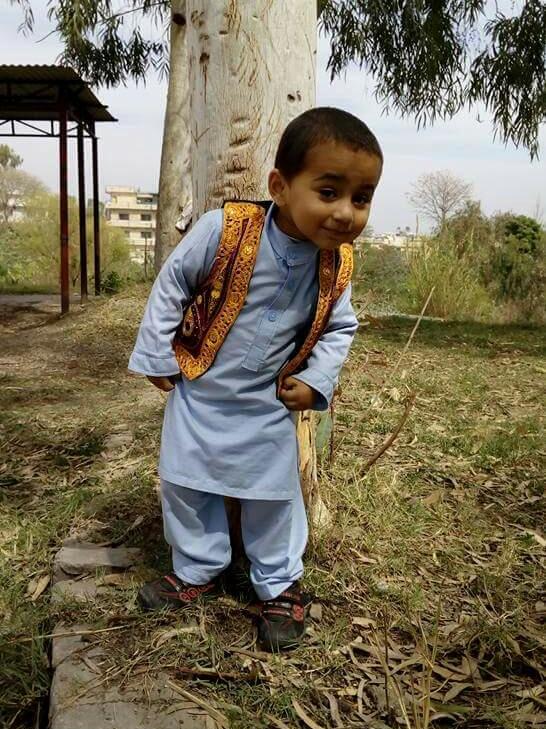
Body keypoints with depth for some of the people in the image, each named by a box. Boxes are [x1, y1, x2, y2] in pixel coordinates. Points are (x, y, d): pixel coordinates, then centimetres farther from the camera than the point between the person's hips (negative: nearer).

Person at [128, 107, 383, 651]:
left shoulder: (337, 265, -15)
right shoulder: (224, 230, -26)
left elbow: (339, 328, 3)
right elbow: (171, 285, -12)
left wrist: (316, 381, -9)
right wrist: (155, 355, -8)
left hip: (269, 406, 1)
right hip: (198, 390, 0)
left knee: (273, 497, 12)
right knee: (185, 484, 13)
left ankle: (279, 586, 34)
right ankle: (197, 572, 37)